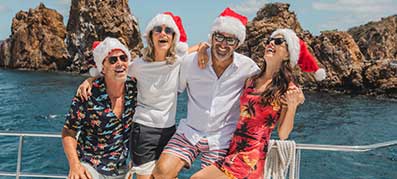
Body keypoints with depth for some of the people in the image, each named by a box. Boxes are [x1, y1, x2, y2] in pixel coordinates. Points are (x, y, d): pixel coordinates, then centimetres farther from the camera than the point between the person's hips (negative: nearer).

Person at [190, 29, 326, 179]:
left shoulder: (288, 88, -6)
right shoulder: (251, 80, 8)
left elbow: (283, 134, -4)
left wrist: (292, 106, -20)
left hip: (251, 156, -6)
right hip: (234, 149, 6)